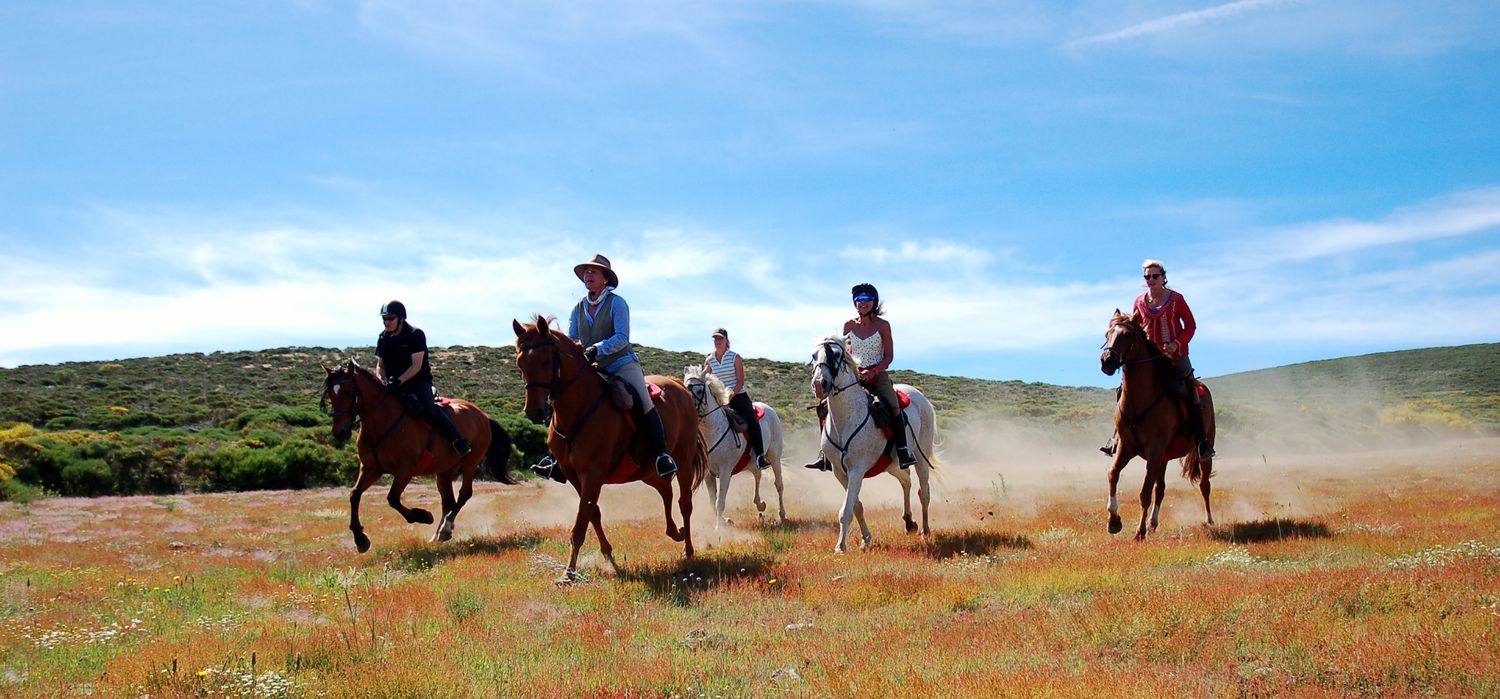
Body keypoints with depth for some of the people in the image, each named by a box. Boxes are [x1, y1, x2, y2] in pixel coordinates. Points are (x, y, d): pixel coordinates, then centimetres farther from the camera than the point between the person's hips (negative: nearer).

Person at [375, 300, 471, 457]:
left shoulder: (416, 334, -11)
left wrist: (399, 381, -28)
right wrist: (381, 381, -14)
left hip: (419, 381, -6)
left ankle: (458, 440, -23)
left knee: (428, 407, -29)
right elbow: (380, 365, 8)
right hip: (394, 384, 6)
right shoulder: (383, 338, 6)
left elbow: (417, 365, -17)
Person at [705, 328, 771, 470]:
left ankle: (760, 457, -25)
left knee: (752, 421, -25)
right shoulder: (709, 360, 6)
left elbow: (741, 381, -5)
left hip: (738, 396, -3)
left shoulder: (735, 357, -1)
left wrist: (732, 394, -21)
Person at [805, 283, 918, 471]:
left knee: (893, 408, -27)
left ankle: (903, 451, -16)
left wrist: (873, 372, -18)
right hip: (854, 375, 3)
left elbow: (889, 356, -3)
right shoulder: (849, 325, 5)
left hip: (878, 375, -3)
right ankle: (826, 455, -7)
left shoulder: (883, 325, -3)